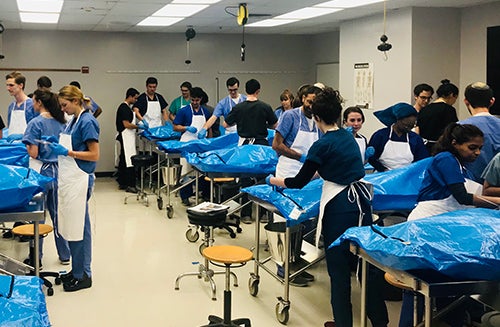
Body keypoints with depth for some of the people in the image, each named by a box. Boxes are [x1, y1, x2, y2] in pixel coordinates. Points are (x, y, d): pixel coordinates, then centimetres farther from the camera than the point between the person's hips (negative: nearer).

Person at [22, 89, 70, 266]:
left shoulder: (35, 123, -13)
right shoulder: (61, 122, 5)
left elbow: (33, 153, -16)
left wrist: (23, 145, 2)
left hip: (41, 172, -6)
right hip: (58, 171, 6)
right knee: (57, 214, 14)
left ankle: (36, 258, 13)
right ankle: (65, 255, 21)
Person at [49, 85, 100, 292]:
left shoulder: (87, 122, -14)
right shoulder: (74, 121, 13)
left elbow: (94, 155, -17)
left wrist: (67, 152, -18)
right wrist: (58, 148, 4)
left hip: (80, 179, -9)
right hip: (69, 179, 9)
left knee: (78, 227, -2)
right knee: (72, 226, 14)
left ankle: (83, 275, 8)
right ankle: (77, 270, 25)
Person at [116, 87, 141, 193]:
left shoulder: (127, 107, 16)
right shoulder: (124, 108, -15)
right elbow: (126, 124, -19)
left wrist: (137, 124, 12)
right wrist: (138, 126, -11)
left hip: (127, 137, 11)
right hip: (126, 137, -11)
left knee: (123, 160, 13)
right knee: (130, 161, -11)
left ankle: (122, 183, 18)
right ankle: (130, 185, -11)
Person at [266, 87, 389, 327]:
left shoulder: (322, 145, -13)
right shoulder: (348, 136, 9)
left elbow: (298, 183, -5)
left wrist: (273, 180, 12)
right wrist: (316, 171, 44)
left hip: (339, 207, -7)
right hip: (361, 201, 7)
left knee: (339, 269, 5)